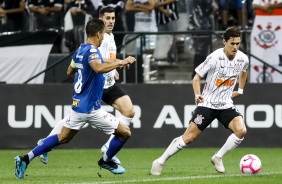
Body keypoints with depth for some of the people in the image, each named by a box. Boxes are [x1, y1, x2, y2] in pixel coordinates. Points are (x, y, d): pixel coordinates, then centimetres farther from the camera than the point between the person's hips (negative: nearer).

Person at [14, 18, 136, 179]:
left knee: (63, 138, 18)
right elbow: (98, 68, -40)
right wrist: (121, 63, -33)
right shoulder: (92, 51, -18)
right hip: (90, 107, -9)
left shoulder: (80, 50, 9)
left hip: (78, 104, 9)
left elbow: (71, 70, 30)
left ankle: (26, 159, 12)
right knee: (125, 133, 2)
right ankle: (106, 161, 22)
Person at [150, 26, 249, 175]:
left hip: (226, 104, 4)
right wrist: (197, 94, -22)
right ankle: (160, 162, 9)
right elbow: (197, 77, -8)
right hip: (207, 104, -4)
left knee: (241, 131, -20)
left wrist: (240, 90, 18)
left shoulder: (243, 59, -3)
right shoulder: (215, 57, -17)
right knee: (188, 137, -7)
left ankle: (218, 158, 0)